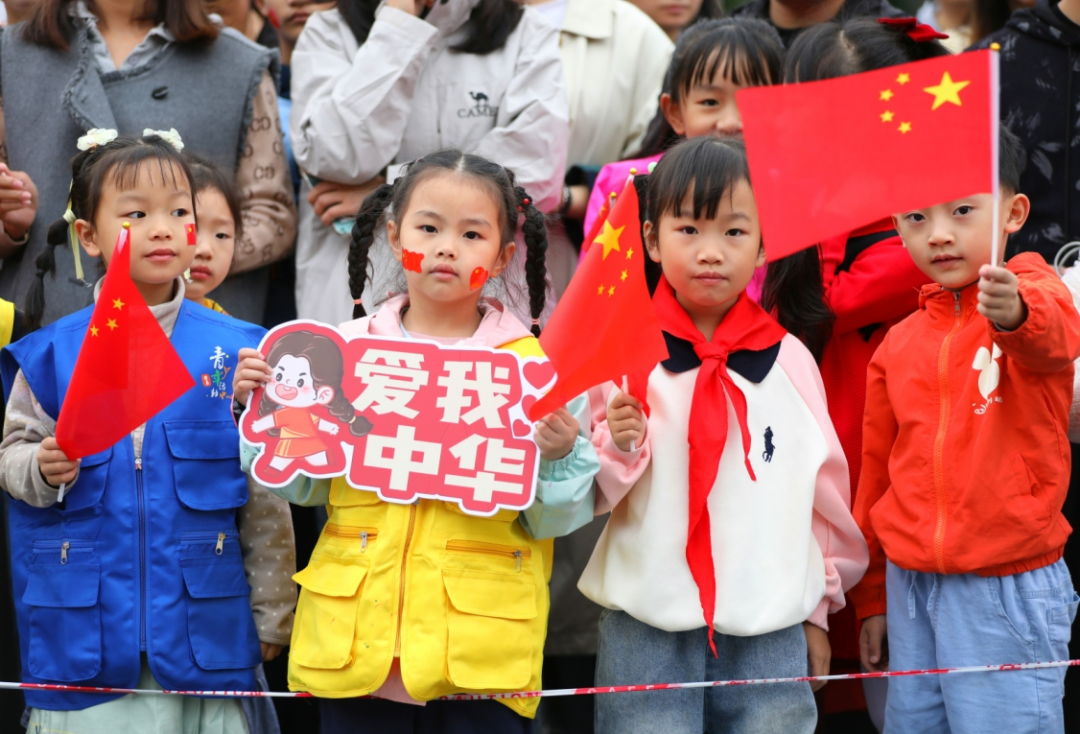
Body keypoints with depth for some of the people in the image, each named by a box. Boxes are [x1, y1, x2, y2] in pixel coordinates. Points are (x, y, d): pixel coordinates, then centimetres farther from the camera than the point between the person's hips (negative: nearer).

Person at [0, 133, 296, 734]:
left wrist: (272, 613, 5)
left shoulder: (236, 351, 0)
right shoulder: (51, 355, 1)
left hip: (201, 616, 0)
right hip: (83, 628, 0)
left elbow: (264, 493, 3)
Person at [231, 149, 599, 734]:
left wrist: (558, 457, -16)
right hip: (355, 631, 2)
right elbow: (303, 484, 11)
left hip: (480, 640, -2)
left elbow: (553, 518, 3)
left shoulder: (534, 365, 0)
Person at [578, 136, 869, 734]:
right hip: (648, 628, -2)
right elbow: (580, 497, -1)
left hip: (771, 635, 2)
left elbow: (825, 486, 14)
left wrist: (819, 607, 17)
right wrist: (617, 448, -21)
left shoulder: (789, 360, 4)